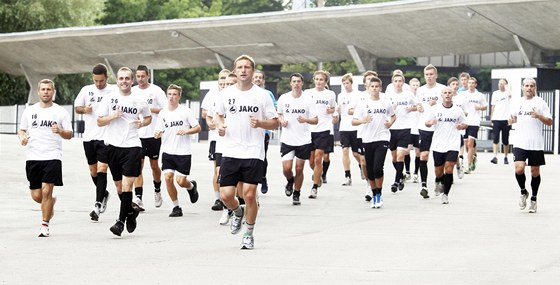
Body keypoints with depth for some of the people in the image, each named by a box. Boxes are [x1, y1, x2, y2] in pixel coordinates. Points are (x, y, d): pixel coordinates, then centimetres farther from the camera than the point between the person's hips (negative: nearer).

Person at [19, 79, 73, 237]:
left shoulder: (61, 112, 4)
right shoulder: (29, 111, 10)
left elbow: (69, 134, 5)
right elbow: (21, 130, 17)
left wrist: (60, 131, -16)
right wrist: (22, 137, -5)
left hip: (52, 157, -3)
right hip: (33, 157, 3)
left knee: (46, 190, -15)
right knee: (36, 196, 3)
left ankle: (45, 225, -3)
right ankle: (51, 201, 38)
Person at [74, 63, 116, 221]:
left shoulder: (114, 90, -3)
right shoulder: (86, 90, 6)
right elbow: (76, 107, 16)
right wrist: (84, 109, -6)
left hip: (106, 137, -4)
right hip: (89, 136, 4)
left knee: (102, 169, -13)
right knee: (93, 170, 13)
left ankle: (98, 205, -14)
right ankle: (103, 194, 38)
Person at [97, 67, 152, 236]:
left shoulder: (139, 100, 5)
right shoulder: (109, 98, 5)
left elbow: (149, 118, 21)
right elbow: (99, 121, 5)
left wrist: (142, 123, 0)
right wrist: (112, 116, -12)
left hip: (132, 146, -2)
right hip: (113, 145, 2)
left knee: (127, 184, -13)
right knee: (119, 186, 10)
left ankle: (121, 221, -11)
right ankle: (131, 211, 34)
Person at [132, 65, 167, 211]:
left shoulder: (156, 90, -3)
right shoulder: (132, 91, 8)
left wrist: (149, 109, -13)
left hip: (153, 134, -2)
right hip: (137, 134, 2)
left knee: (154, 165, 11)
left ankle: (157, 191, 37)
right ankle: (138, 199, -13)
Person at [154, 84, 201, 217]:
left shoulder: (186, 111, -4)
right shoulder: (163, 113, 6)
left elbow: (198, 128, -1)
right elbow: (158, 132, 11)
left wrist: (186, 131, -18)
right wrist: (157, 134, -12)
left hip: (183, 152, -3)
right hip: (167, 152, 3)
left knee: (181, 181, -6)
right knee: (168, 178, -9)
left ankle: (192, 186, 31)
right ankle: (176, 207, 7)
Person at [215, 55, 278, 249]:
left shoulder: (262, 95, -1)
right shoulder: (226, 94, 6)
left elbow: (275, 123, 3)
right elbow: (219, 114, 24)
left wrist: (260, 123, -17)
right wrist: (220, 125, 2)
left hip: (253, 152, -2)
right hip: (230, 151, 2)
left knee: (249, 195, -6)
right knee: (226, 195, -4)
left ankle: (249, 234, 14)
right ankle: (238, 213, 31)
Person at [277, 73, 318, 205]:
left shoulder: (307, 100, -2)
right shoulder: (283, 98, 1)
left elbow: (315, 120, -1)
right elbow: (279, 114, 17)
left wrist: (305, 120, -20)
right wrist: (281, 120, -5)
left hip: (303, 140, 0)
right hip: (287, 139, 1)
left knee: (299, 169, 3)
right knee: (286, 168, -9)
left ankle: (296, 194, 20)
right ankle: (290, 181, 25)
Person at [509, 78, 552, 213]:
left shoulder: (540, 103, 0)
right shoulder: (518, 103, 9)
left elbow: (549, 122, -1)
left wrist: (539, 116, -19)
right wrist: (512, 120, 1)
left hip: (536, 144, -1)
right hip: (520, 143, 1)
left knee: (535, 171, 6)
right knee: (519, 169, -14)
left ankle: (533, 199, 22)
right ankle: (523, 192, 11)